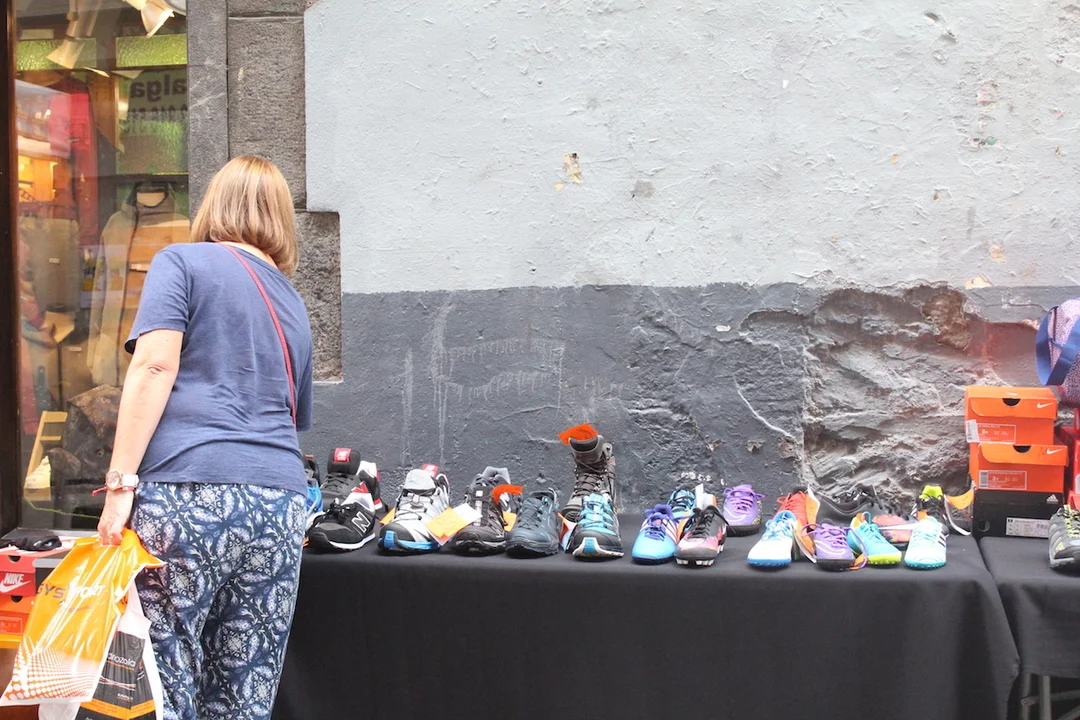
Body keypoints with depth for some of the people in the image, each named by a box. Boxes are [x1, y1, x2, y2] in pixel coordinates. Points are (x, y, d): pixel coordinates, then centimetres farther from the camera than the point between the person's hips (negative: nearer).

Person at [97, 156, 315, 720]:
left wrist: (121, 482, -9)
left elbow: (155, 366, -6)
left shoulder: (182, 262, 9)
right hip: (280, 503, 5)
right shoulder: (292, 304, 26)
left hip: (188, 491, -5)